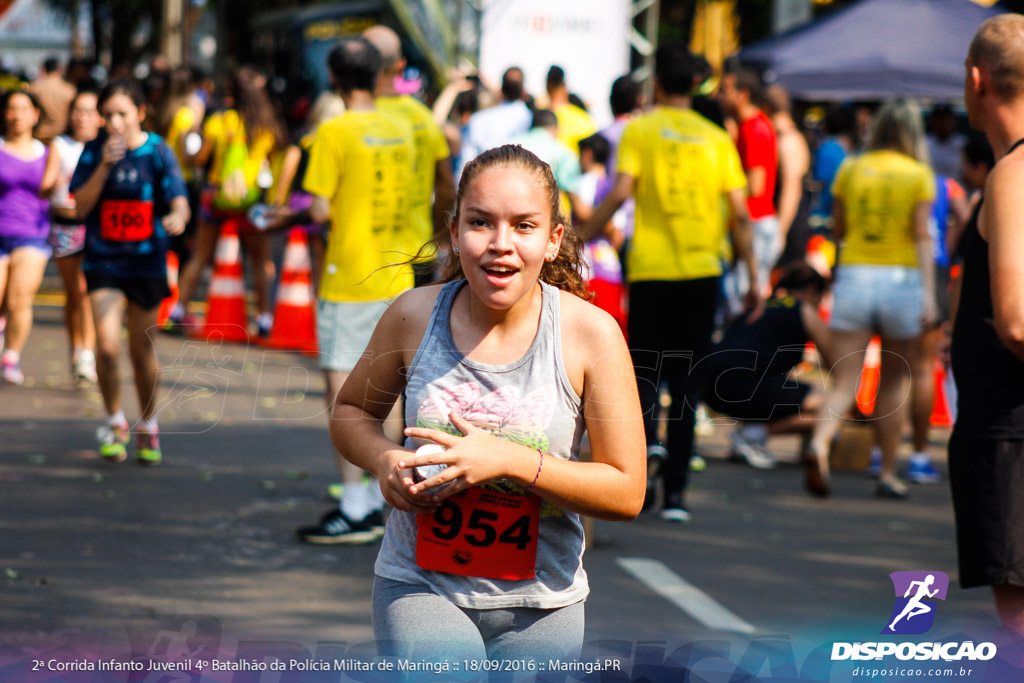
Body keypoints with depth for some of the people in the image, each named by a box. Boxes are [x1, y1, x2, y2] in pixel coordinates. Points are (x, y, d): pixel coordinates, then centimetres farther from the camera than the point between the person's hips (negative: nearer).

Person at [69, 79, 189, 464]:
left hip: (146, 263, 0)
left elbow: (179, 200, -12)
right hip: (103, 262, 0)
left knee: (143, 352, 9)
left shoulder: (158, 152, -5)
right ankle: (115, 423, 8)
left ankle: (148, 428, 31)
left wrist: (177, 218, -36)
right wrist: (105, 165, -19)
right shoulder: (95, 151, -3)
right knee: (107, 346, -15)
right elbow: (81, 207, -7)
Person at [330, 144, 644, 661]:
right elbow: (351, 411, 13)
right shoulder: (414, 317, -6)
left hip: (539, 603, 1)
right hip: (418, 587, -1)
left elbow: (626, 492, -8)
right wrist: (384, 460, -9)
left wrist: (511, 461, -21)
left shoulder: (591, 333, -10)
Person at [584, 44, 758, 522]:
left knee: (643, 370, 12)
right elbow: (740, 214, 3)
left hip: (649, 271, -2)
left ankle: (646, 438, -19)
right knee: (687, 383, 7)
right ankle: (675, 492, 6)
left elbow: (620, 193, -14)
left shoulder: (639, 130, 0)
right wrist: (753, 277, 9)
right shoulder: (717, 138, 7)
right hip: (701, 271, 2)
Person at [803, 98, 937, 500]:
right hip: (900, 279, -1)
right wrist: (928, 293, -11)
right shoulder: (918, 174, -1)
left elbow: (837, 230, 11)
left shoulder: (850, 169, 6)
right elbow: (922, 237, -8)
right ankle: (887, 474, 14)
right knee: (894, 380, 12)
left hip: (853, 275, 2)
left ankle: (819, 444, -28)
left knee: (845, 381, -1)